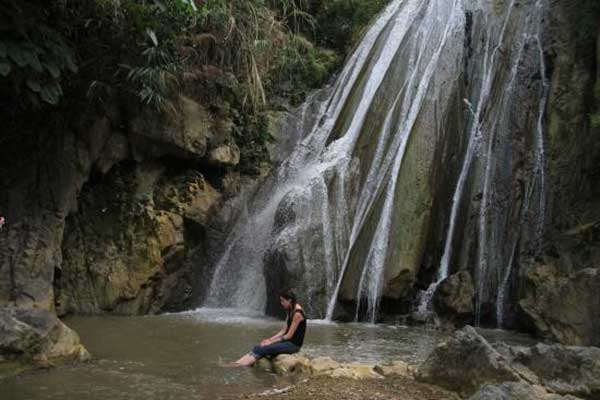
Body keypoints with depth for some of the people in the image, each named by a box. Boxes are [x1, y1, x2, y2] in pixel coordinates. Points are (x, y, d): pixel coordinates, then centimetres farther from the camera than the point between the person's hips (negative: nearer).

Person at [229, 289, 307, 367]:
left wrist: (271, 342, -13)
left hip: (294, 344, -8)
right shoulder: (290, 311, 12)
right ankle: (238, 362, -18)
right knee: (258, 348, -8)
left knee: (263, 349, -21)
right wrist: (270, 339, 1)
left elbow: (289, 335, -17)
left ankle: (241, 365, -25)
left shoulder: (297, 313, -18)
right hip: (287, 341, 8)